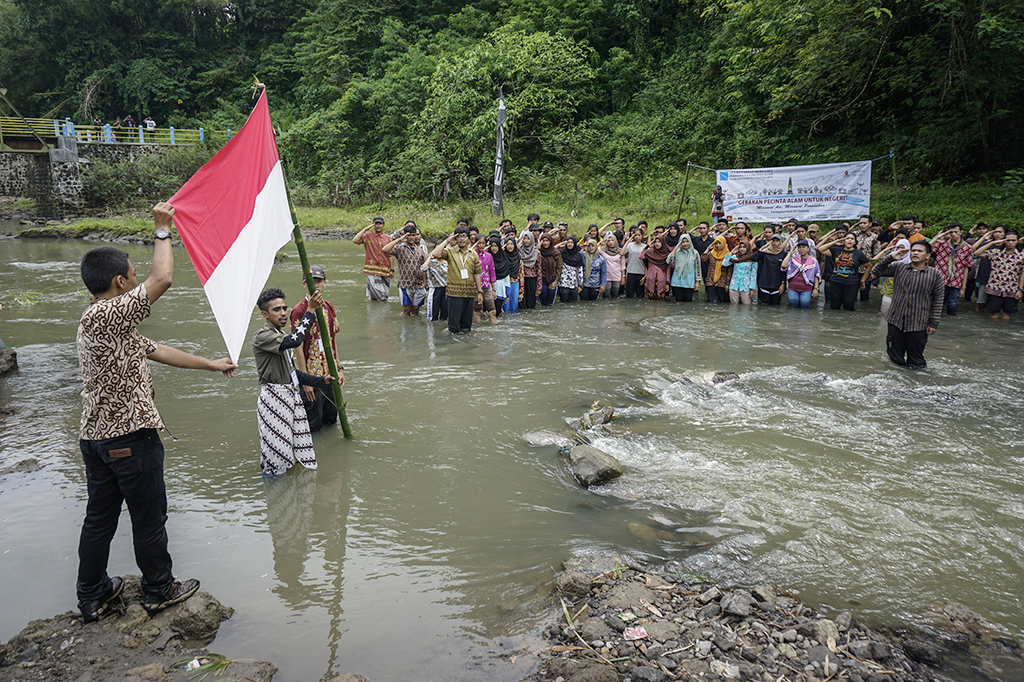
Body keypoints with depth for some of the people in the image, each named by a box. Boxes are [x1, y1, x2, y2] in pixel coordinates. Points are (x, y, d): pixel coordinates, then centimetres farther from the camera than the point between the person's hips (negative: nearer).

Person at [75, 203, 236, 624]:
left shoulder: (104, 322, 14)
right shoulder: (106, 315, -18)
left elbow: (156, 351, 19)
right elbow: (162, 279, -25)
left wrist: (212, 364, 24)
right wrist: (163, 230, -10)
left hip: (95, 435, 10)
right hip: (129, 436, -10)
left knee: (99, 518, 18)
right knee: (149, 518, 8)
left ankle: (92, 597, 30)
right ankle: (159, 590, 24)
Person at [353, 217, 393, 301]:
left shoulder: (388, 238, 8)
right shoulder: (368, 235, 5)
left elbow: (390, 255, 9)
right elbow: (355, 240, -11)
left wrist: (392, 269, 3)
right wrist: (365, 229, -7)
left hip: (384, 270, 2)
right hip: (372, 270, -2)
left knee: (384, 297, 6)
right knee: (374, 297, -6)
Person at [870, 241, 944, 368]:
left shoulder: (935, 274, -1)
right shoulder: (898, 267, 4)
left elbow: (937, 300, 1)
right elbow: (875, 272, 1)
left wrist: (934, 324, -2)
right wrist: (891, 258, -9)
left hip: (918, 324, -1)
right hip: (896, 321, 1)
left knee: (916, 363, 9)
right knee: (895, 359, 8)